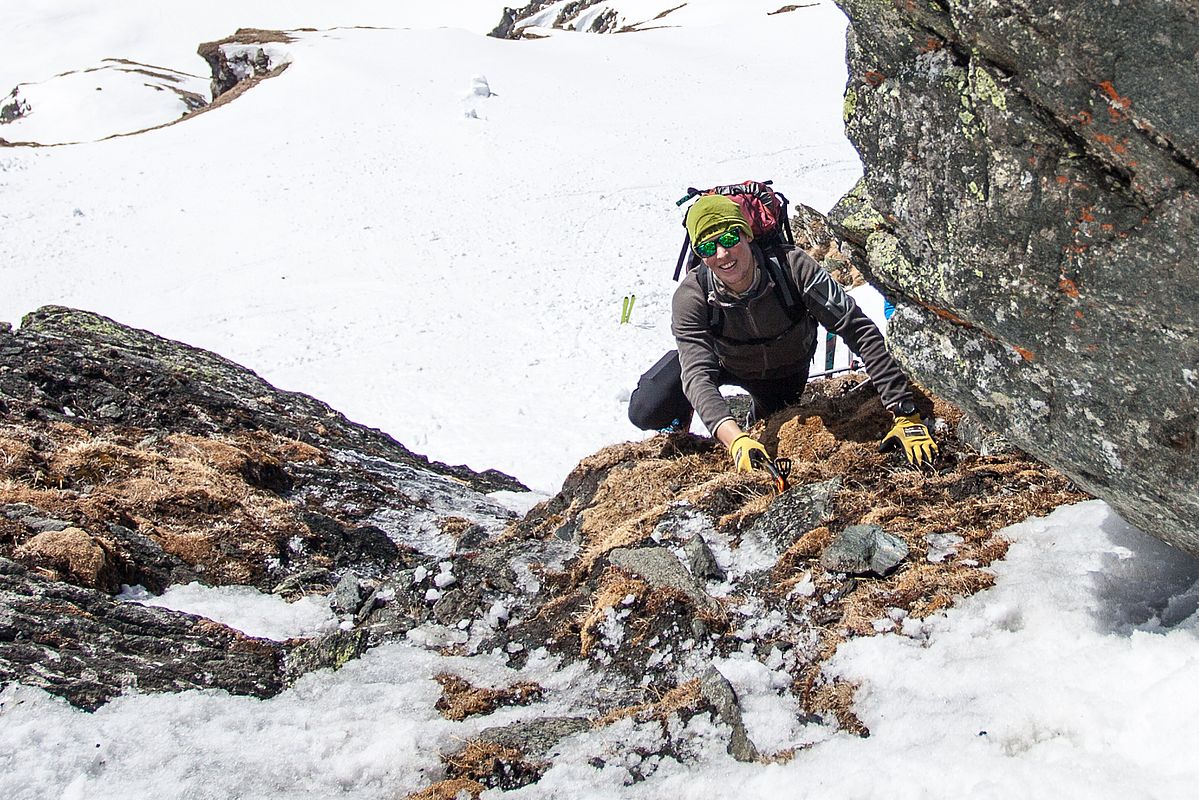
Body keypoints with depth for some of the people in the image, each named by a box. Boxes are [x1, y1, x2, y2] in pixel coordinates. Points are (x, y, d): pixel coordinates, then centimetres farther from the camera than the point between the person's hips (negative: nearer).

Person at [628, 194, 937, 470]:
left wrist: (905, 414, -45)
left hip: (786, 369, 1)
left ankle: (758, 417, 50)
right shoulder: (691, 298, -37)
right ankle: (680, 421, 21)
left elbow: (861, 331, -38)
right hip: (722, 361, -1)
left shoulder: (792, 268, -39)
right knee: (645, 413, -16)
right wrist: (735, 440, -64)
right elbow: (698, 374, -44)